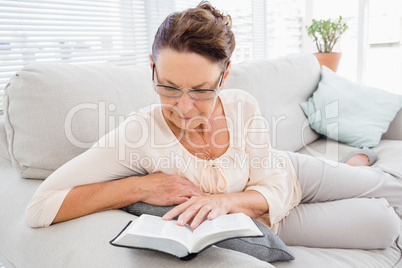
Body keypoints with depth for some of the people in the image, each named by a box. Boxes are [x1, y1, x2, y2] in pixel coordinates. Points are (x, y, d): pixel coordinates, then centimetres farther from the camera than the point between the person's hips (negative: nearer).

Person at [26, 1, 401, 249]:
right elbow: (39, 207, -36)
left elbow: (274, 190, -19)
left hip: (288, 174, 3)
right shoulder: (141, 133, -35)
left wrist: (227, 199, -40)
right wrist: (142, 186, -42)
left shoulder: (242, 106, -26)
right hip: (258, 221, -2)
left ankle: (358, 162, 49)